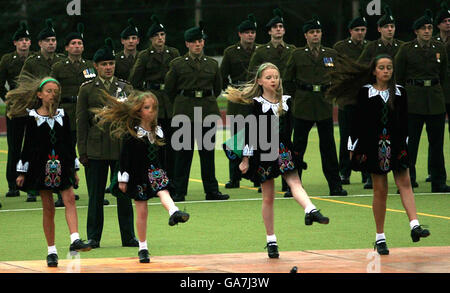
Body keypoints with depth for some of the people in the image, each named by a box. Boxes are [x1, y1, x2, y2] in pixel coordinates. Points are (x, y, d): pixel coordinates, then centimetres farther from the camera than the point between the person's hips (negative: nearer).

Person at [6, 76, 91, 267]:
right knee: (48, 208, 2)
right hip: (41, 166, -2)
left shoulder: (63, 116, 8)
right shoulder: (32, 118, 1)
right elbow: (28, 145, 3)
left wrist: (74, 169, 11)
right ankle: (51, 250, 7)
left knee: (69, 198, -17)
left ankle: (75, 239, -26)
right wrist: (22, 172, 1)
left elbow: (69, 143, 12)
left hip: (62, 165, 2)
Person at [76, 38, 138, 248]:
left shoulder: (126, 88, 8)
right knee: (96, 195, 2)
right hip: (96, 150, -2)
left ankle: (128, 237, 10)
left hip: (122, 149, 2)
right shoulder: (87, 89, 3)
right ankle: (93, 238, 9)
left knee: (124, 193, 4)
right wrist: (82, 151, -3)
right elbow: (81, 121, 2)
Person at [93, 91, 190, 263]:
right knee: (141, 211, 2)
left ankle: (174, 212, -58)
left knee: (163, 192, -28)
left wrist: (163, 174, 19)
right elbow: (124, 157, -7)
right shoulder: (131, 133, -7)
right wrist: (123, 179, -9)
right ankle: (142, 248, 12)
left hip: (155, 173, 3)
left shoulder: (158, 132, 7)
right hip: (138, 176, -3)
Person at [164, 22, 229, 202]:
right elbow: (169, 89, 8)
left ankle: (211, 190, 10)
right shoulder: (177, 64, 1)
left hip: (208, 112, 2)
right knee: (183, 153, -1)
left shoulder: (212, 64, 9)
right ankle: (179, 192, 4)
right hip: (184, 114, -2)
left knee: (208, 152, 5)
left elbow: (218, 88, 21)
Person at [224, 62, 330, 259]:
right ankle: (271, 241, 9)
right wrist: (246, 159, -5)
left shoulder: (286, 102, 9)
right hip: (263, 153, -3)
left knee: (295, 183, -21)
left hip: (284, 150, 3)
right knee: (268, 198, 3)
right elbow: (250, 133, -4)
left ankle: (310, 211, -46)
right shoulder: (256, 104, -3)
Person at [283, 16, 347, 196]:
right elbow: (287, 80, 9)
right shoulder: (297, 55, 3)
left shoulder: (332, 55, 8)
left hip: (324, 106, 1)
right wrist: (297, 96, 5)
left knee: (328, 145, 2)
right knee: (299, 145, 1)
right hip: (303, 107, -1)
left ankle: (335, 186, 6)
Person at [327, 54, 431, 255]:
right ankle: (380, 237, 8)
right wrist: (353, 147, 1)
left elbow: (404, 121, 13)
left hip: (396, 145, 2)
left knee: (404, 182, -12)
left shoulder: (400, 92, 8)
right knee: (380, 190, 1)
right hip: (373, 146, -2)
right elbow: (358, 120, 2)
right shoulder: (365, 92, 1)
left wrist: (404, 144, 11)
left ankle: (415, 226, -23)